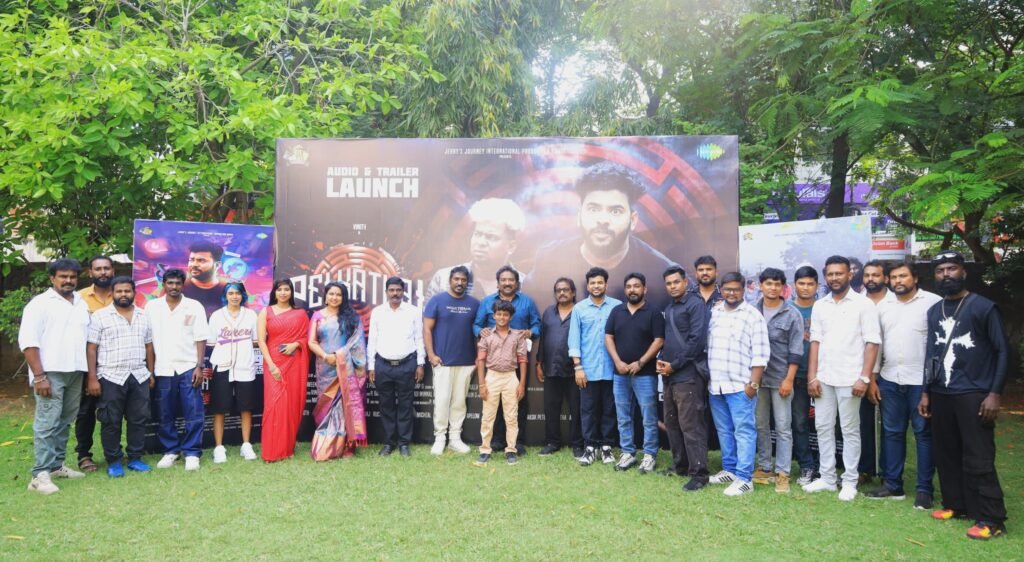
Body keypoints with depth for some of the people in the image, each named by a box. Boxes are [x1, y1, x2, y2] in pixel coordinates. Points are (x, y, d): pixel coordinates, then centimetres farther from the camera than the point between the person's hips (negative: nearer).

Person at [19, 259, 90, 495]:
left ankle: (56, 465, 20)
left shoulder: (81, 303, 14)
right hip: (50, 373, -6)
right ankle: (41, 474, -4)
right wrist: (39, 376, -16)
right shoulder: (40, 303, -5)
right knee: (47, 423, -7)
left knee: (65, 422, 11)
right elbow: (28, 341, -10)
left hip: (75, 372, 6)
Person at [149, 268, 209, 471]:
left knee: (193, 414, -2)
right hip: (163, 369, 2)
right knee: (165, 415, 8)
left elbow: (200, 339, 1)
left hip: (188, 367, -1)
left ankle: (192, 452, 6)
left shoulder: (195, 307, 2)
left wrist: (199, 366, -6)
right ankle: (170, 451, 21)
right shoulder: (152, 307, 5)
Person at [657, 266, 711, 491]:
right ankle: (680, 464, 26)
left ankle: (699, 473, -1)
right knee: (672, 422, 14)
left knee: (691, 425, -7)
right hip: (670, 375, 9)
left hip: (688, 375, -8)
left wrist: (674, 365, -14)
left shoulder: (695, 304, -7)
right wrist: (661, 362, 3)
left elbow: (696, 340, -16)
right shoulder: (668, 309, 18)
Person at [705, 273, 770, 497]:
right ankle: (729, 469, 26)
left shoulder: (753, 315, -4)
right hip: (715, 384, 6)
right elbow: (704, 345, 13)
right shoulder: (713, 313, 11)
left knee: (743, 431, -3)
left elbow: (760, 353, -8)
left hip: (740, 385, -5)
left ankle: (744, 478, 0)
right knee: (724, 430, 14)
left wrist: (754, 383, -12)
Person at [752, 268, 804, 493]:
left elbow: (795, 351, -5)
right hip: (757, 377, 3)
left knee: (783, 427, 2)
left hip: (780, 379, -3)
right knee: (760, 425, 11)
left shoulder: (792, 314, -3)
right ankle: (764, 467, 22)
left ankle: (782, 473, 8)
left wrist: (789, 379, -11)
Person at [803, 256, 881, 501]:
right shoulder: (819, 306, 9)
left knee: (850, 431, 4)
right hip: (823, 378, 5)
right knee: (823, 427, 9)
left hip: (850, 379, -5)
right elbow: (815, 342, 9)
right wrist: (812, 376, 2)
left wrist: (864, 378, -14)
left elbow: (872, 343, -8)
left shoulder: (863, 304, -5)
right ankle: (827, 478, 20)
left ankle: (850, 482, 14)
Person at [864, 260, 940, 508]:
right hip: (889, 379, 5)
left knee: (924, 433, 4)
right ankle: (892, 485, 20)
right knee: (891, 432, 10)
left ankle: (924, 489, 13)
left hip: (922, 380, -5)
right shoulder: (883, 305, 11)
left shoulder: (933, 302, -5)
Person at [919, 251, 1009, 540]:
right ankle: (956, 505, 23)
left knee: (978, 459, -4)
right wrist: (926, 392, 14)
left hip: (973, 395, -5)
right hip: (940, 395, 5)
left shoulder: (983, 307, -3)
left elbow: (1002, 351, -5)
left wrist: (994, 393, -11)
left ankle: (991, 519, 4)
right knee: (946, 454, 10)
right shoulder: (934, 312, 13)